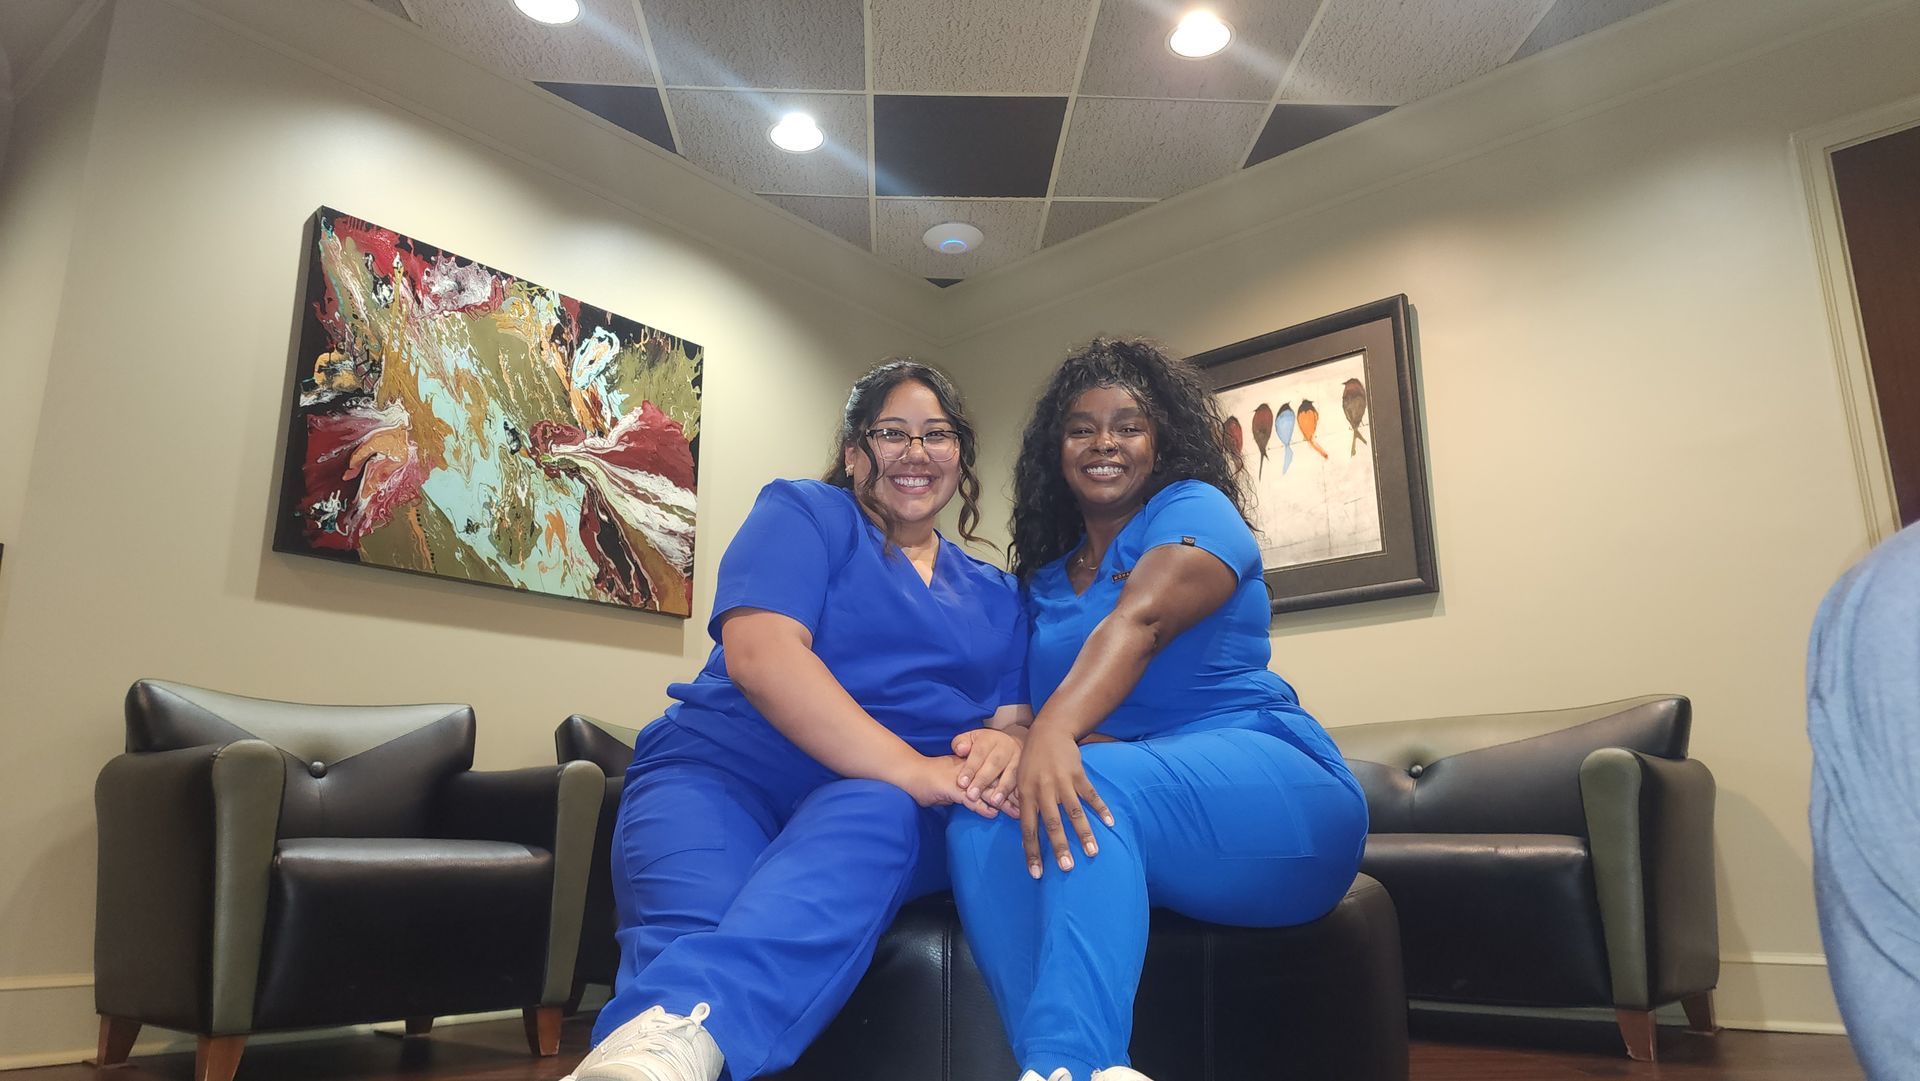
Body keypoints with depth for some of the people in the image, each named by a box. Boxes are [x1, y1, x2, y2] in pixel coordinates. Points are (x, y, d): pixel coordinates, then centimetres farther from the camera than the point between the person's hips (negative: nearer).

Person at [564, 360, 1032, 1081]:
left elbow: (1013, 719, 12)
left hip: (890, 807, 2)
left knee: (872, 815, -36)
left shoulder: (994, 594, 21)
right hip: (724, 771, -1)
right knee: (692, 930, -36)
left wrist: (1003, 747, -17)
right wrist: (909, 768, -22)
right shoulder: (805, 514, 6)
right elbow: (759, 654, -11)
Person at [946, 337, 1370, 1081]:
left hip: (1264, 779, -5)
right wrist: (1012, 734, -19)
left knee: (1089, 786, -37)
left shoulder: (1194, 509, 2)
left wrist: (1056, 732, -39)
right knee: (977, 829, -27)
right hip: (1126, 788, 5)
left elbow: (1139, 622, -20)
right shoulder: (1043, 577, 21)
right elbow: (1032, 696, 9)